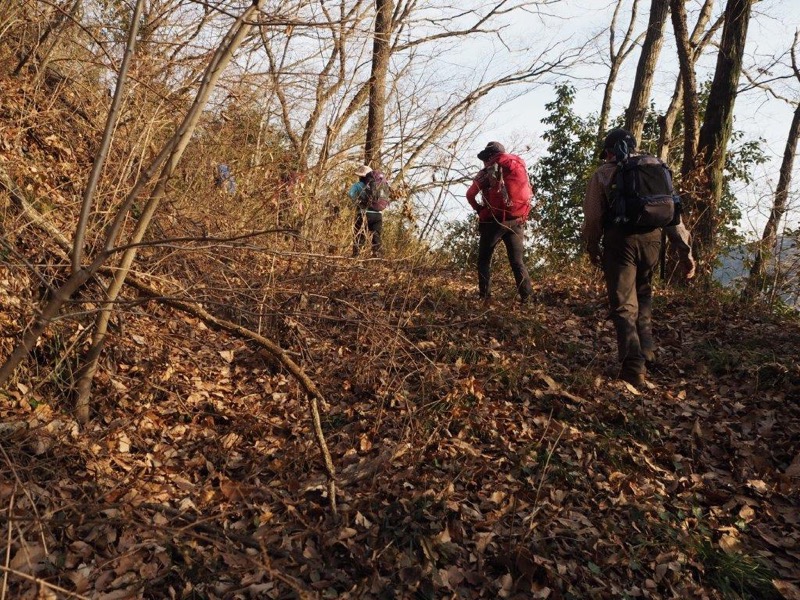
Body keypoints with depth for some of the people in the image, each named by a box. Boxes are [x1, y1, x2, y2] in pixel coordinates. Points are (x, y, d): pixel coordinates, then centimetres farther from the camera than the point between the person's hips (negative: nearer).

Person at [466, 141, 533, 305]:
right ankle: (526, 297, -3)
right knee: (517, 261, 9)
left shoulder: (488, 171, 0)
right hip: (516, 222, 3)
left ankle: (485, 297, 0)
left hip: (494, 221, -3)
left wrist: (479, 209, 20)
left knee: (484, 260, 8)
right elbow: (528, 193, 14)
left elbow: (470, 195, 4)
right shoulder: (520, 167, 12)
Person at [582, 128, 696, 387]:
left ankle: (634, 369, -12)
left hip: (620, 241, -4)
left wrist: (592, 249, 16)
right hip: (652, 240, 4)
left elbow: (593, 218, -1)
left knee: (624, 306, -2)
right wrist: (686, 251, 13)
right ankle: (646, 353, 26)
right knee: (643, 297, 24)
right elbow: (673, 213, 11)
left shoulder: (603, 174, 3)